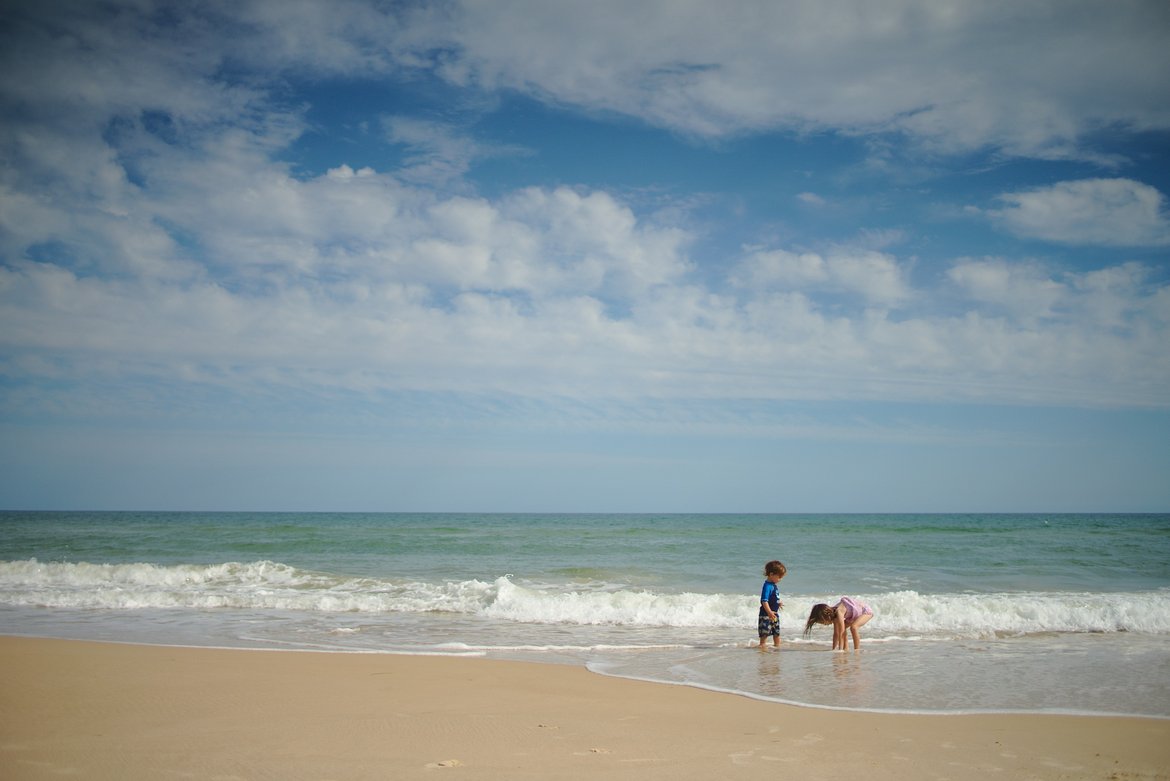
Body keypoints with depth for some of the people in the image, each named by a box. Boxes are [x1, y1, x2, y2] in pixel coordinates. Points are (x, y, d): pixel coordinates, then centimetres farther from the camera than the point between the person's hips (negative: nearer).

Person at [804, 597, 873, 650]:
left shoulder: (839, 612, -31)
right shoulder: (834, 614, -6)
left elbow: (841, 634, -30)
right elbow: (836, 634, -1)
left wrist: (840, 650, -26)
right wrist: (834, 650, -3)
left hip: (866, 611, -10)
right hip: (857, 612, 10)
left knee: (853, 627, -30)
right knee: (841, 629, 2)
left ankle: (857, 650, -19)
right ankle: (846, 649, 3)